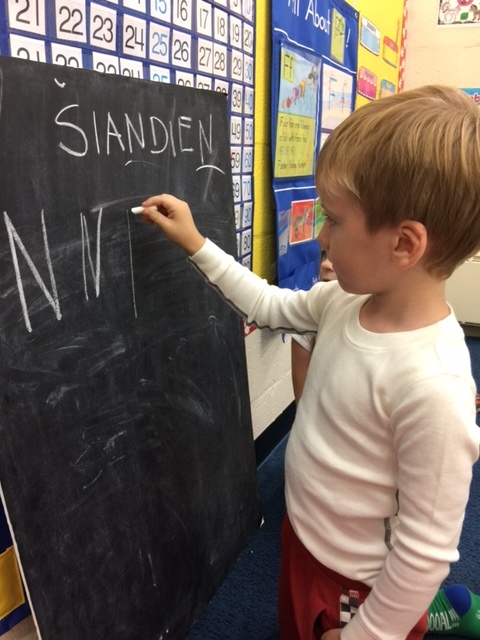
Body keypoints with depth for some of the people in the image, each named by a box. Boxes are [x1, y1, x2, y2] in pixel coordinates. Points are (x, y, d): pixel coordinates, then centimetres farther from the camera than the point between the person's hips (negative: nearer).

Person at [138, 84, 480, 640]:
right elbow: (270, 306, 6)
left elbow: (427, 549, -26)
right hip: (302, 542, 7)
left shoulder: (432, 385, -35)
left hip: (361, 590, -7)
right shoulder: (347, 301, -13)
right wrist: (195, 245, 3)